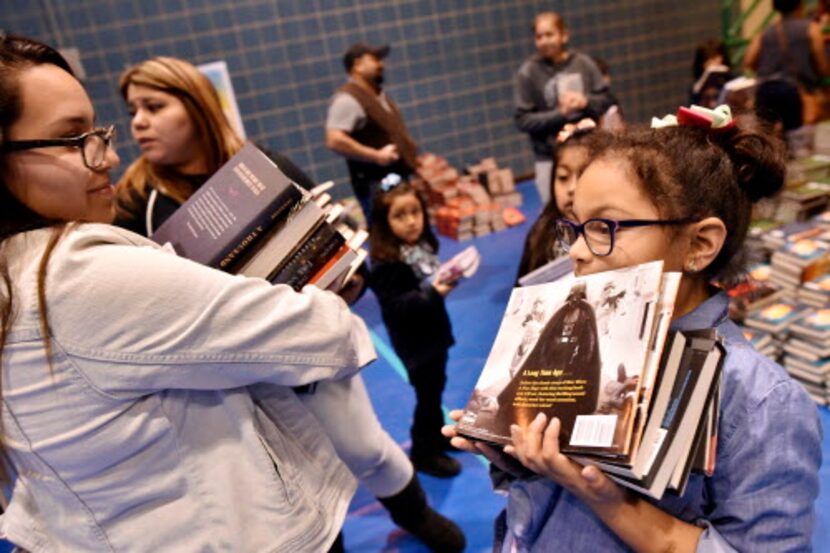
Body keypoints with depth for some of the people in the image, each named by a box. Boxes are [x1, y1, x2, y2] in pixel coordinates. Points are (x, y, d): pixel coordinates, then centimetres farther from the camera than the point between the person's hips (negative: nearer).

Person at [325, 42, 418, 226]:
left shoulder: (379, 95, 17)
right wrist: (376, 156, -24)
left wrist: (409, 150, 12)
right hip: (376, 185, -10)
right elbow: (335, 141, -26)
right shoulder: (347, 99, -15)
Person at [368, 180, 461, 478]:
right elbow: (396, 307, -28)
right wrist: (432, 292, -35)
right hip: (414, 341, -7)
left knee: (436, 388, 22)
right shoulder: (385, 264, -24)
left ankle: (438, 437, 43)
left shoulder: (424, 245, -1)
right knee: (427, 395, 4)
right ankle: (423, 453, 25)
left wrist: (447, 279, -5)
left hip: (434, 331, 8)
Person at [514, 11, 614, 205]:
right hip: (550, 156, -2)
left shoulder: (583, 63, -2)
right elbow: (522, 120, -9)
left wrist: (586, 101, -15)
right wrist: (559, 113, -17)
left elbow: (607, 100, 5)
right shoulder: (529, 71, -8)